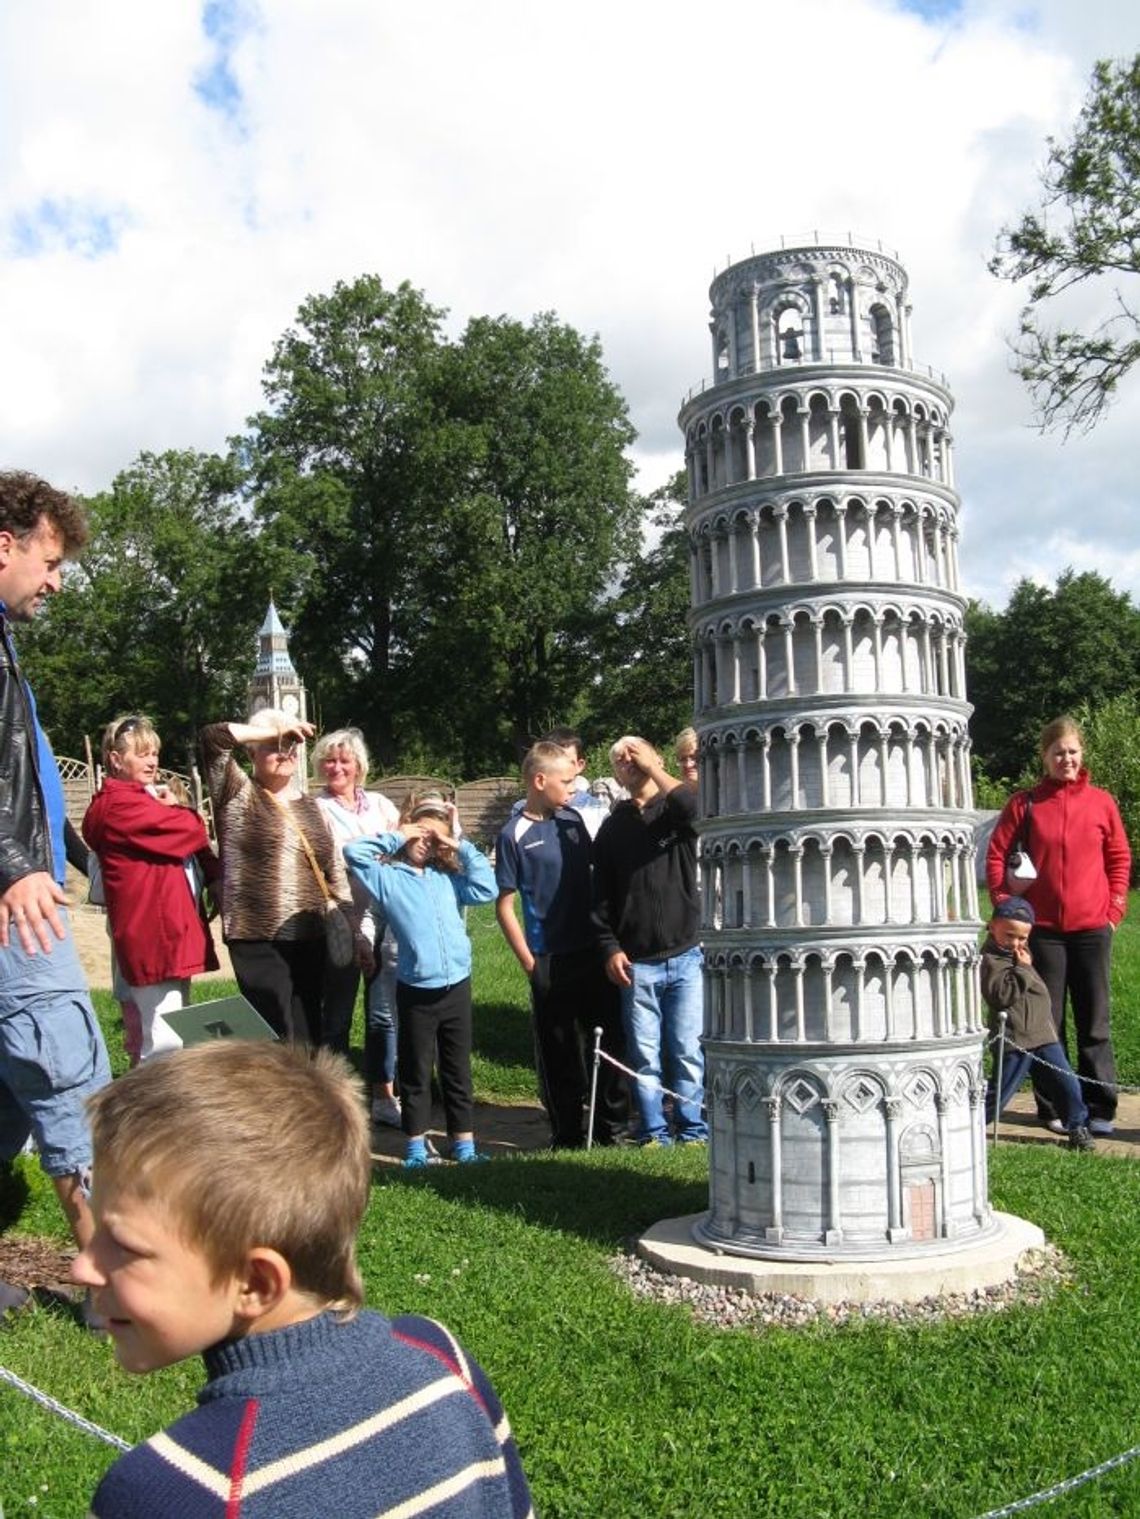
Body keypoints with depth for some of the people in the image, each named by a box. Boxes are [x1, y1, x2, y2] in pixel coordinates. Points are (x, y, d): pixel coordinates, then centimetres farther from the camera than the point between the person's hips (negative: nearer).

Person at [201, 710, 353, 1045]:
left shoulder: (310, 807, 15)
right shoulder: (240, 796, 0)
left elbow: (336, 872, 18)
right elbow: (213, 736, -15)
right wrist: (273, 729, -7)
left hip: (310, 938, 5)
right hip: (259, 940, -5)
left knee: (307, 1035, 10)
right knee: (276, 1039, -5)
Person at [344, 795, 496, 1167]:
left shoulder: (447, 877, 11)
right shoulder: (387, 875, 1)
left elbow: (486, 889, 3)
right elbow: (353, 852, -11)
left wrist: (460, 847, 4)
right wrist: (396, 837, -3)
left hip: (457, 985, 3)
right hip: (416, 990, -3)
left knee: (458, 1071, 12)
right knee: (416, 1073, 8)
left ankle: (464, 1144, 20)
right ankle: (416, 1146, 19)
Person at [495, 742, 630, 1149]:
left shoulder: (572, 818, 6)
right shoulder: (514, 835, -9)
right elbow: (504, 905, -7)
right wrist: (527, 960, -10)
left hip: (594, 949, 5)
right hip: (551, 959, -5)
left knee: (611, 1039, 8)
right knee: (558, 1051, 6)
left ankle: (614, 1127, 21)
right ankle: (567, 1135, 19)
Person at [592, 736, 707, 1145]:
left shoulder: (675, 812, 3)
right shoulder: (613, 827, 11)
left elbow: (697, 808, -23)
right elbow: (601, 895, 11)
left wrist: (652, 767, -13)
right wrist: (610, 947, 1)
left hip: (685, 957, -2)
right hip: (635, 963, 2)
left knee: (688, 1050, 2)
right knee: (644, 1056, 5)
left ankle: (692, 1128, 14)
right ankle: (654, 1132, 15)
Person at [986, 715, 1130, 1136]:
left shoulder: (1101, 802, 3)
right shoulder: (1025, 804, 0)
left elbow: (1120, 858, 10)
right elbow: (996, 854, 4)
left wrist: (1115, 908, 3)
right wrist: (1005, 905, -3)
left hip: (1092, 927, 1)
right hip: (1042, 928, -1)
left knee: (1094, 1021, 5)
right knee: (1047, 1020, 6)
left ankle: (1099, 1107, 13)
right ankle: (1052, 1106, 16)